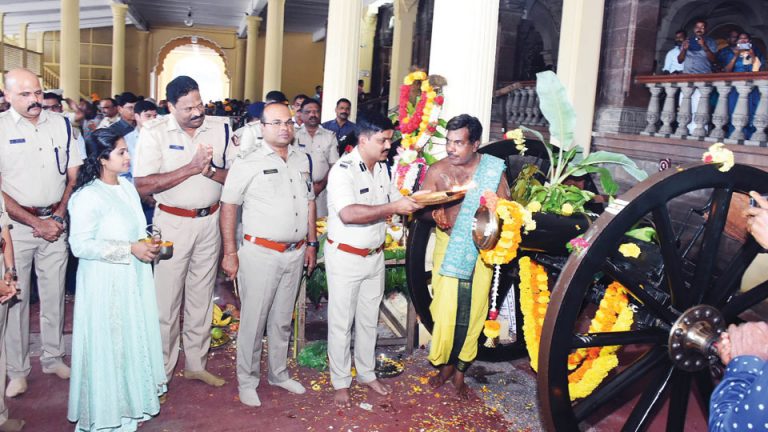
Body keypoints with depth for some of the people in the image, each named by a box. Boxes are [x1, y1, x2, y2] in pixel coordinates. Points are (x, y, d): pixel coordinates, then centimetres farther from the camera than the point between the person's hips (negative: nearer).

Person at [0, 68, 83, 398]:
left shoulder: (61, 124, 4)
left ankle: (53, 357, 26)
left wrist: (58, 217, -2)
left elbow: (74, 175, 8)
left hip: (55, 220, 3)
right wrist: (36, 222, -11)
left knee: (54, 293, 11)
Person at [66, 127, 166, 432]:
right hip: (106, 283, -7)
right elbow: (80, 245, -22)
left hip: (134, 278, 8)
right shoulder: (87, 196, -18)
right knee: (109, 345, 5)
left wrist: (149, 243, 0)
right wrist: (130, 249, -23)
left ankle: (132, 400, 34)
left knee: (135, 339, 16)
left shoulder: (127, 187, 6)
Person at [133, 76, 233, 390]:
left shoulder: (221, 128, -1)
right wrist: (192, 167, -22)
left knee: (202, 296, 14)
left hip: (210, 220, 4)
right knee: (166, 299, 2)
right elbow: (142, 186, -17)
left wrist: (210, 171, -21)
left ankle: (195, 363, 29)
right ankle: (160, 372, 17)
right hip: (172, 222, -3)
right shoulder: (154, 133, -10)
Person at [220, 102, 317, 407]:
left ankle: (279, 373, 34)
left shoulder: (301, 160, 10)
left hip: (295, 253, 5)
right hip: (261, 253, -5)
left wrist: (311, 243, 15)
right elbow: (228, 205, -8)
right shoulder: (248, 162, -8)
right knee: (254, 320, 4)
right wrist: (230, 252, -11)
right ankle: (247, 381, 21)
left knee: (282, 319, 18)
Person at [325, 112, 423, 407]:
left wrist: (413, 202, -7)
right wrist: (394, 208, -32)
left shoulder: (382, 167, 4)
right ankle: (340, 382, 23)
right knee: (341, 322, 7)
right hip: (345, 257, -7)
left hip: (375, 255, 7)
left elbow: (394, 199, 14)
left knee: (369, 319, 19)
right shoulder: (342, 170, -21)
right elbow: (348, 213, -35)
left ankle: (366, 373, 36)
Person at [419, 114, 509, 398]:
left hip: (480, 249, 0)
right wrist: (435, 212, -24)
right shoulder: (437, 171, -4)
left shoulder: (493, 169, -5)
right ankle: (445, 364, 24)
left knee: (473, 311, 6)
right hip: (447, 247, 0)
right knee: (445, 309, 0)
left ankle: (460, 370, 25)